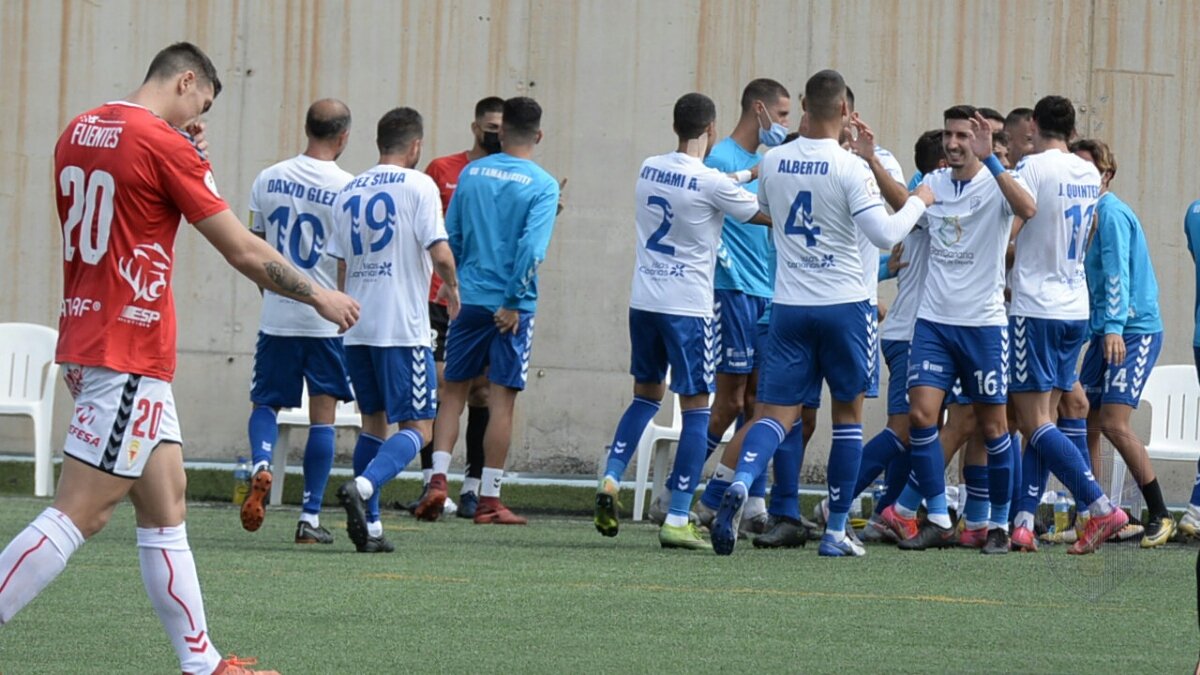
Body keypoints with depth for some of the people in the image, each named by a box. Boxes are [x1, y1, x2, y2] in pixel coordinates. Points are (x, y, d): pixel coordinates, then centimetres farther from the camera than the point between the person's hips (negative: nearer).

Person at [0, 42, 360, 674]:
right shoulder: (164, 144, -12)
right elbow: (244, 251, -7)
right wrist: (320, 296, 6)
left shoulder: (78, 131, 11)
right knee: (76, 515, -11)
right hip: (130, 355, -9)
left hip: (84, 342, 9)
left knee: (165, 507, 11)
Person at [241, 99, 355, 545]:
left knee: (265, 403, 15)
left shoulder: (268, 180, 1)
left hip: (276, 317, 2)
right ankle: (310, 517, 4)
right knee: (322, 415, 5)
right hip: (330, 319, -2)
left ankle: (261, 466, -15)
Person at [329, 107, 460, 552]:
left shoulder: (349, 192, 12)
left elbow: (339, 266, 13)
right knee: (416, 427, -3)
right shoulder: (418, 186, -6)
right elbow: (439, 253, -14)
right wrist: (451, 290, 6)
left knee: (374, 422, 17)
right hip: (403, 329, -6)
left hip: (356, 328, 6)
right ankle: (363, 487, -27)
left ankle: (370, 526, 11)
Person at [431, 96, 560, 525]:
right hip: (512, 307, -3)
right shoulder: (542, 186, -6)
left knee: (453, 393, 12)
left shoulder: (471, 174, 5)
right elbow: (532, 248, -16)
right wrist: (513, 302, -13)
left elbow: (450, 237, 8)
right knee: (501, 400, 1)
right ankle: (489, 501, 3)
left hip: (467, 299, 3)